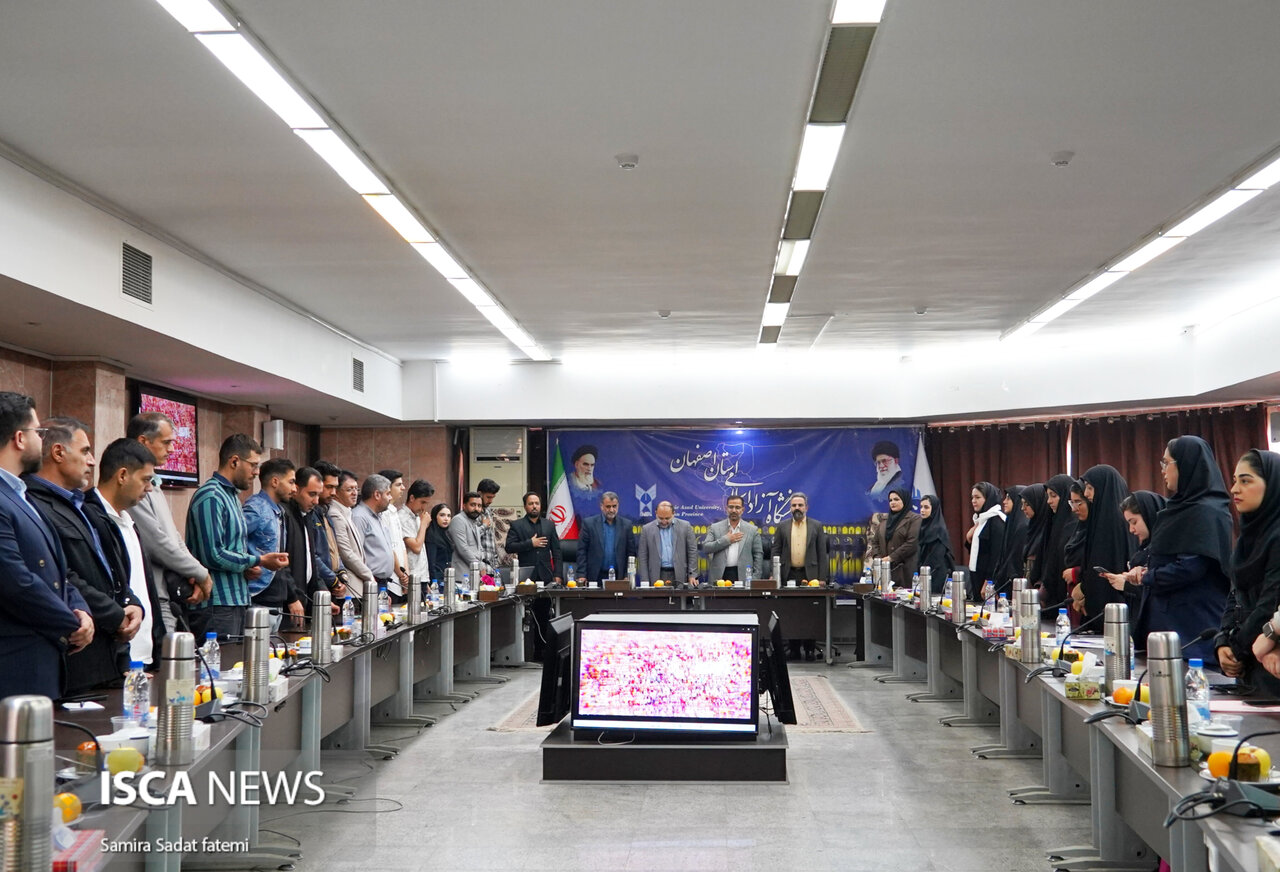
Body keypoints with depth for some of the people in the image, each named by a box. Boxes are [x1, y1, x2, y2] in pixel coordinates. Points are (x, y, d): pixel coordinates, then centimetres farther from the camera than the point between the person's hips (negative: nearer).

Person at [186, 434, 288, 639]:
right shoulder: (211, 496, -13)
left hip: (236, 602, 10)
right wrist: (259, 561, -13)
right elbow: (213, 555, -20)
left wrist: (251, 565, 6)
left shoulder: (232, 496, 19)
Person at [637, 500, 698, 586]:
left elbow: (692, 552, 6)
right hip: (656, 577, 0)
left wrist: (692, 575, -2)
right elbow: (642, 557, 6)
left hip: (679, 576, 0)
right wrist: (645, 582, -2)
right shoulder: (647, 529, 5)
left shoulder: (684, 526, 5)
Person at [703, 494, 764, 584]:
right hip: (720, 576, 0)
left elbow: (758, 554, 8)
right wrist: (726, 540, -7)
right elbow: (705, 547, -1)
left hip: (743, 576, 0)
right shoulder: (715, 528, 9)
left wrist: (755, 579, 0)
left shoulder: (752, 530, 8)